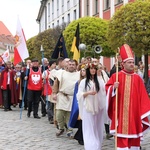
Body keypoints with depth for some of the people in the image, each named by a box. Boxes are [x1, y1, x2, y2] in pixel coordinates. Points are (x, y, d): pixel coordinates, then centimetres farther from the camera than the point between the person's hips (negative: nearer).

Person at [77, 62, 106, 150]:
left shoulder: (99, 81, 6)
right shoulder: (84, 82, 2)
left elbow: (106, 91, 1)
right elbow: (79, 95, -2)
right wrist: (88, 92, -17)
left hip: (98, 107, 2)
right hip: (88, 107, -2)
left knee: (98, 128, 9)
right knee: (89, 128, -2)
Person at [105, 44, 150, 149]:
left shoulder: (137, 78, 5)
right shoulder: (116, 76, 1)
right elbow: (107, 88, 3)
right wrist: (113, 87, -19)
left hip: (134, 111, 2)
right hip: (121, 111, -2)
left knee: (134, 132, 6)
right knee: (121, 132, -3)